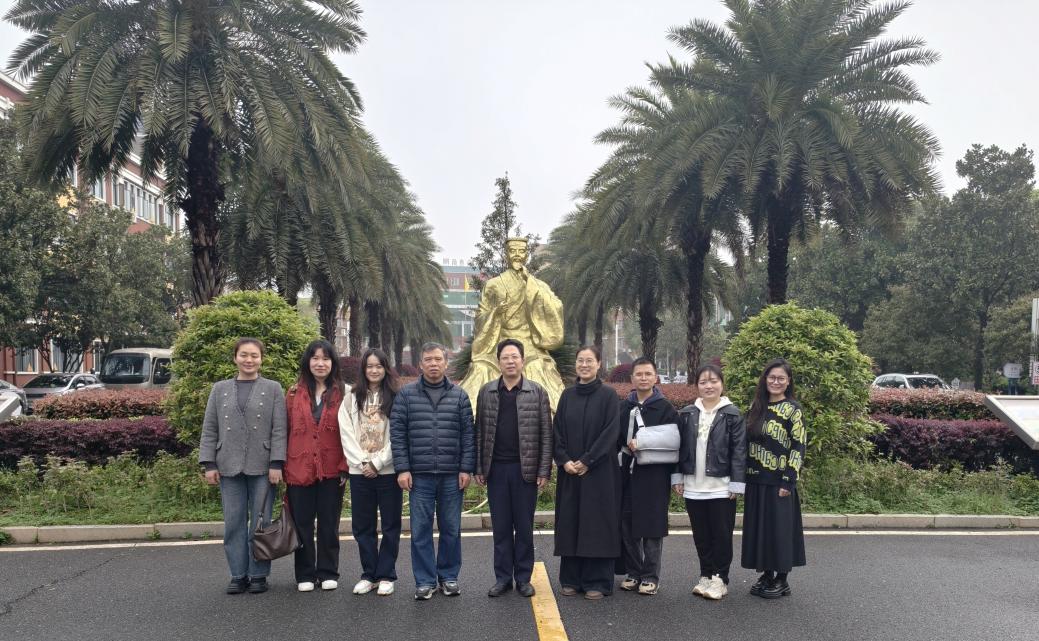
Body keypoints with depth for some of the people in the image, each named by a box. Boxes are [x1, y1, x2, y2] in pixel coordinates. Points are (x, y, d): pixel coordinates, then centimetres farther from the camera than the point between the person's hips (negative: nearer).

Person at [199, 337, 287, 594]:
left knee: (260, 522, 3)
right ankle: (238, 575, 15)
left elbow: (279, 430, -1)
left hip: (261, 467, -2)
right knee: (233, 523, 5)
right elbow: (209, 429, 9)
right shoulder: (220, 389, 11)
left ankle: (259, 574, 13)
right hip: (229, 467, 2)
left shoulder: (273, 389, 5)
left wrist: (276, 464, -8)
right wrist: (209, 464, 1)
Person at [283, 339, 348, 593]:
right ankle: (305, 575, 20)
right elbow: (285, 431, 4)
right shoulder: (294, 394, 5)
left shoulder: (342, 394, 1)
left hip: (331, 470, -1)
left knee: (329, 523, 9)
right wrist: (284, 467, -1)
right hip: (299, 469, 1)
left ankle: (328, 573, 21)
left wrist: (345, 467, -7)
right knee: (302, 523, 8)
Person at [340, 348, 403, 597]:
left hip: (388, 471, -3)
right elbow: (347, 435, 2)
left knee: (390, 525, 3)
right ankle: (369, 574, 20)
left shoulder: (395, 398, -1)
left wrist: (376, 463, -11)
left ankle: (386, 576, 13)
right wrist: (362, 463, -9)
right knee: (362, 525, 8)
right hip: (359, 472, 3)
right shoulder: (352, 400, 9)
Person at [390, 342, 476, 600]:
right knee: (420, 529, 3)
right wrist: (402, 469, -5)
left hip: (452, 476, 1)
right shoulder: (406, 395, 4)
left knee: (451, 528, 8)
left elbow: (468, 434, 4)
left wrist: (466, 468, -2)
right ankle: (425, 581, 14)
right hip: (419, 475, -1)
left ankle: (448, 576, 22)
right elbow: (397, 433, 1)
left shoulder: (459, 396, 6)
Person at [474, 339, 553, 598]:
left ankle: (523, 578, 17)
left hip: (525, 469, -2)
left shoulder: (537, 392, 0)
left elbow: (546, 434, -2)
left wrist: (544, 470, -7)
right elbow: (480, 432, 6)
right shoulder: (487, 392, 6)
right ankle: (502, 577, 17)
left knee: (524, 527, 6)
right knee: (501, 527, 8)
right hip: (496, 469, 2)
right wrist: (479, 468, 2)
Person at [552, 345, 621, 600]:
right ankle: (571, 579, 16)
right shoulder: (567, 395, 8)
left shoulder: (608, 395, -3)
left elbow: (611, 432, -10)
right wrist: (564, 461, -8)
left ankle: (597, 582, 8)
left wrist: (586, 461, -15)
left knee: (597, 523, 0)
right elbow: (557, 431, 6)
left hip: (600, 471, -4)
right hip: (569, 471, 4)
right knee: (570, 523, 7)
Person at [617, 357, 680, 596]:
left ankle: (650, 576, 11)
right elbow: (615, 438, 13)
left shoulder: (665, 408, 0)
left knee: (652, 527, 1)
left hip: (654, 476, -4)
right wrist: (630, 446, -6)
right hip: (627, 474, 4)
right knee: (627, 526, 6)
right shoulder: (624, 407, 12)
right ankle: (633, 573, 18)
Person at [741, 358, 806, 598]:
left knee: (779, 527, 1)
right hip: (755, 480, 6)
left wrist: (788, 480, -15)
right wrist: (744, 474, 9)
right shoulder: (756, 407, 9)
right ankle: (766, 575, 23)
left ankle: (781, 580, 13)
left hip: (778, 481, -6)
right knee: (758, 527, 10)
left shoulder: (793, 409, -7)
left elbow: (798, 447, -10)